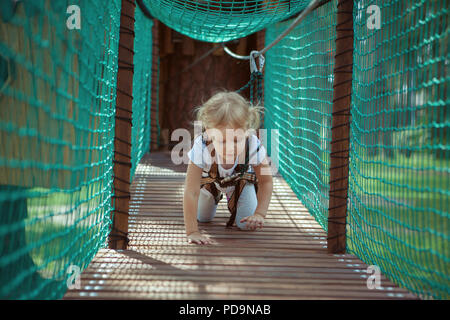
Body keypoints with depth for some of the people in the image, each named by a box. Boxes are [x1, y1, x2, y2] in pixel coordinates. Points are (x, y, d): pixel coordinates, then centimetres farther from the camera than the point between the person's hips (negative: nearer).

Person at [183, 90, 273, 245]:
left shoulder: (254, 147, -44)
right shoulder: (201, 148, -47)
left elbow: (266, 182, -24)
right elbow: (191, 192, -43)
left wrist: (259, 214, -34)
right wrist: (192, 232, -47)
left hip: (241, 178, 0)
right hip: (210, 178, 0)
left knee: (246, 224, -6)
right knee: (202, 218, 12)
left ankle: (233, 201, 27)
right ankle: (216, 196, 44)